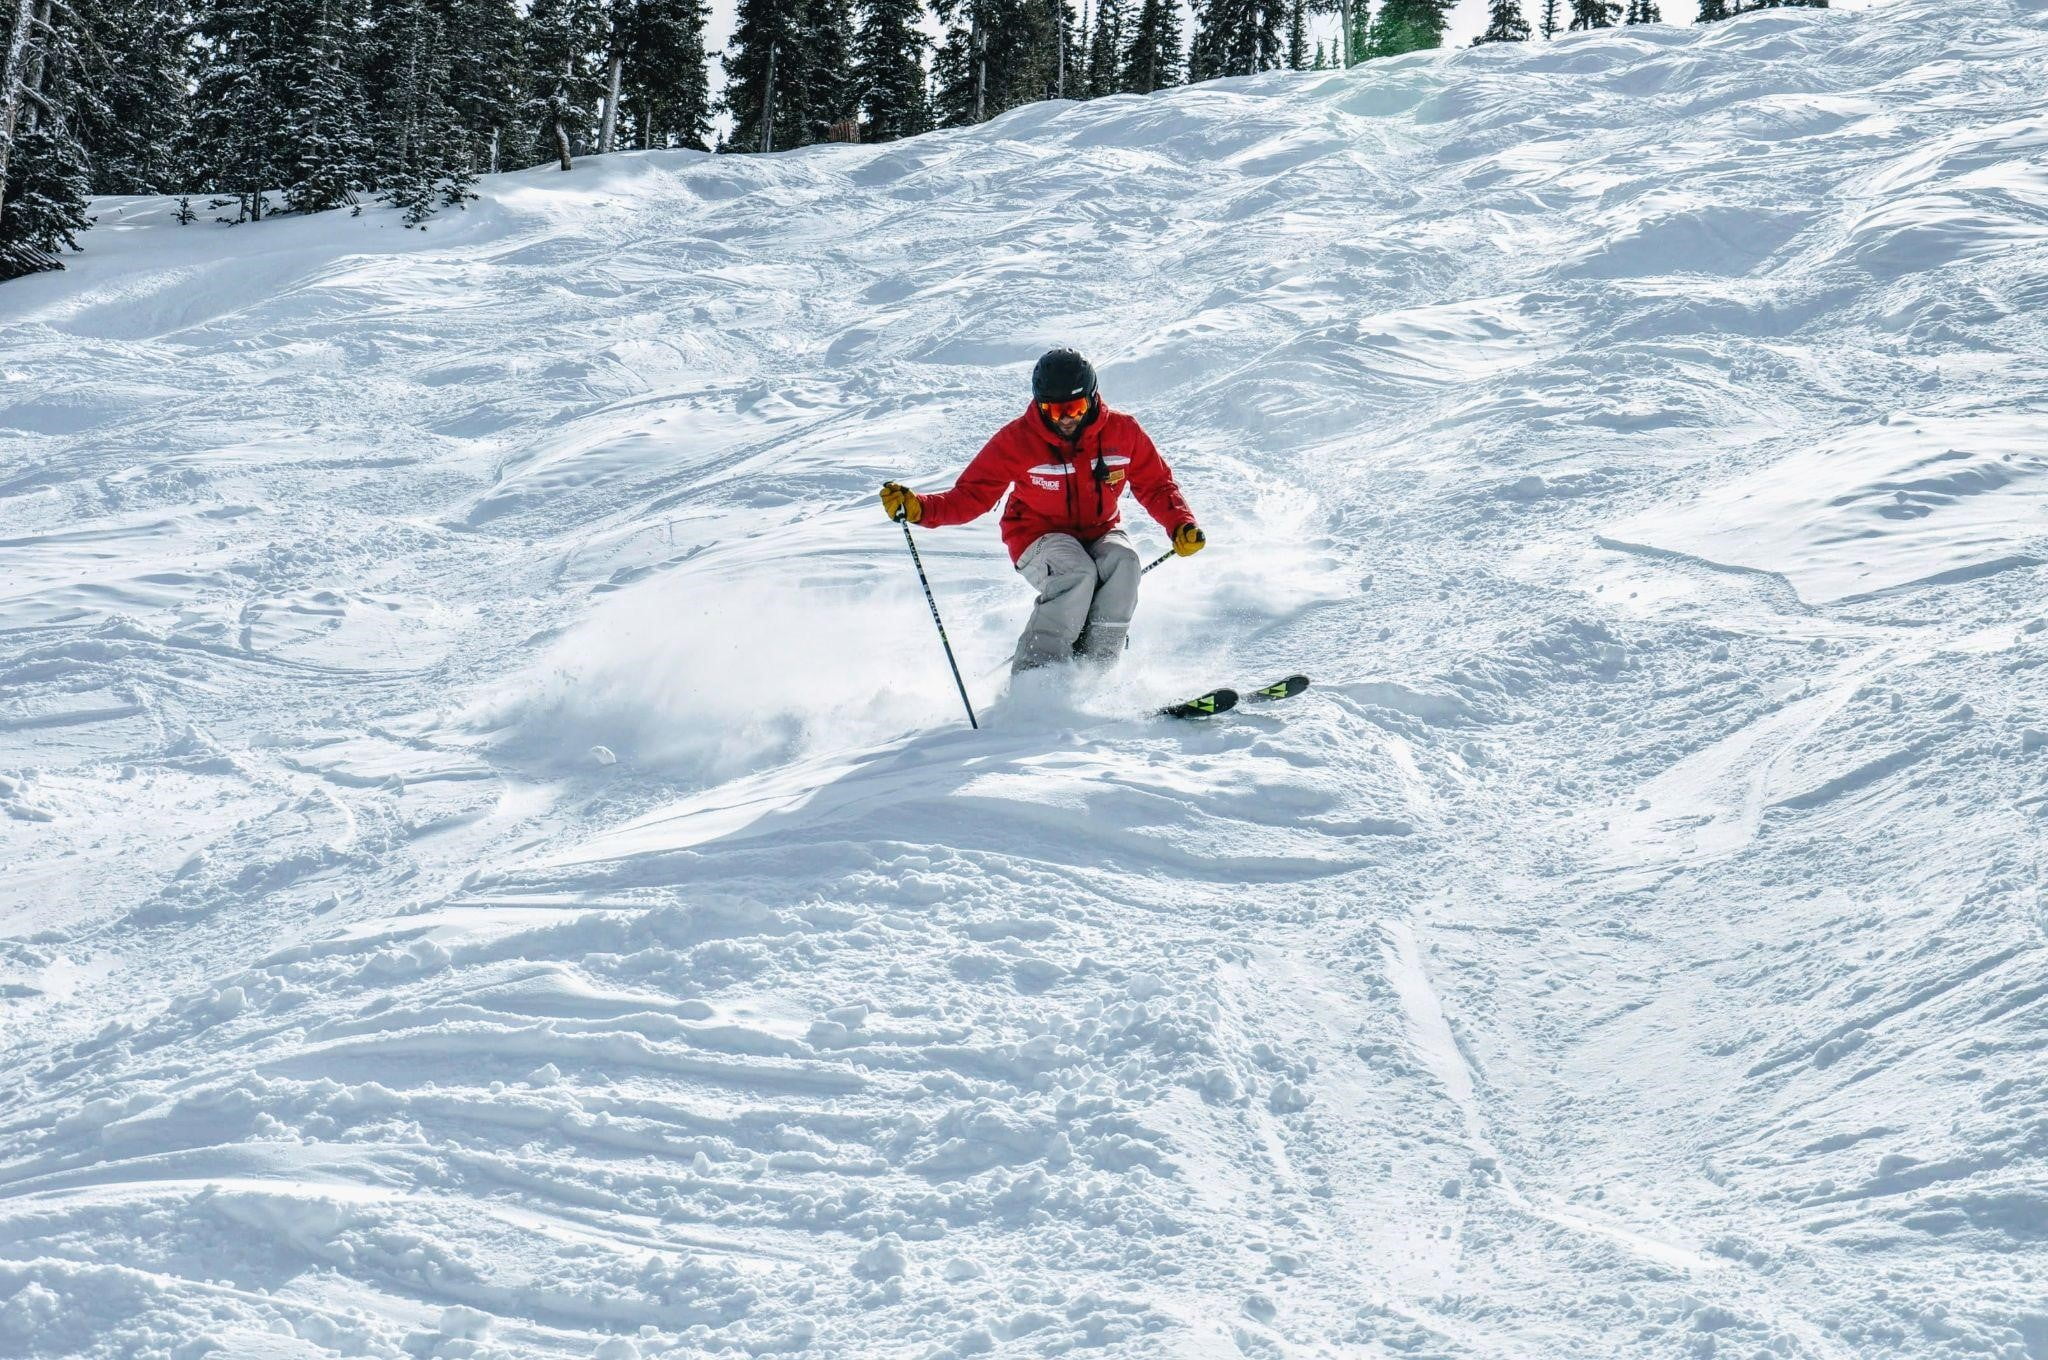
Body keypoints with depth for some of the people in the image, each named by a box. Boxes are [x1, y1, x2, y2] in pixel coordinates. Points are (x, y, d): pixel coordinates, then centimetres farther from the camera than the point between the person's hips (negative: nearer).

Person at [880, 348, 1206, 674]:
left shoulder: (1122, 431, -7)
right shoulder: (1017, 439, -13)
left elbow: (1156, 486, 4)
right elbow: (971, 496, -10)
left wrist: (1181, 526, -14)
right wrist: (919, 508, -27)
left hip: (1099, 535, 3)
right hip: (1039, 538, -3)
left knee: (1123, 561, -31)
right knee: (1078, 573, -35)